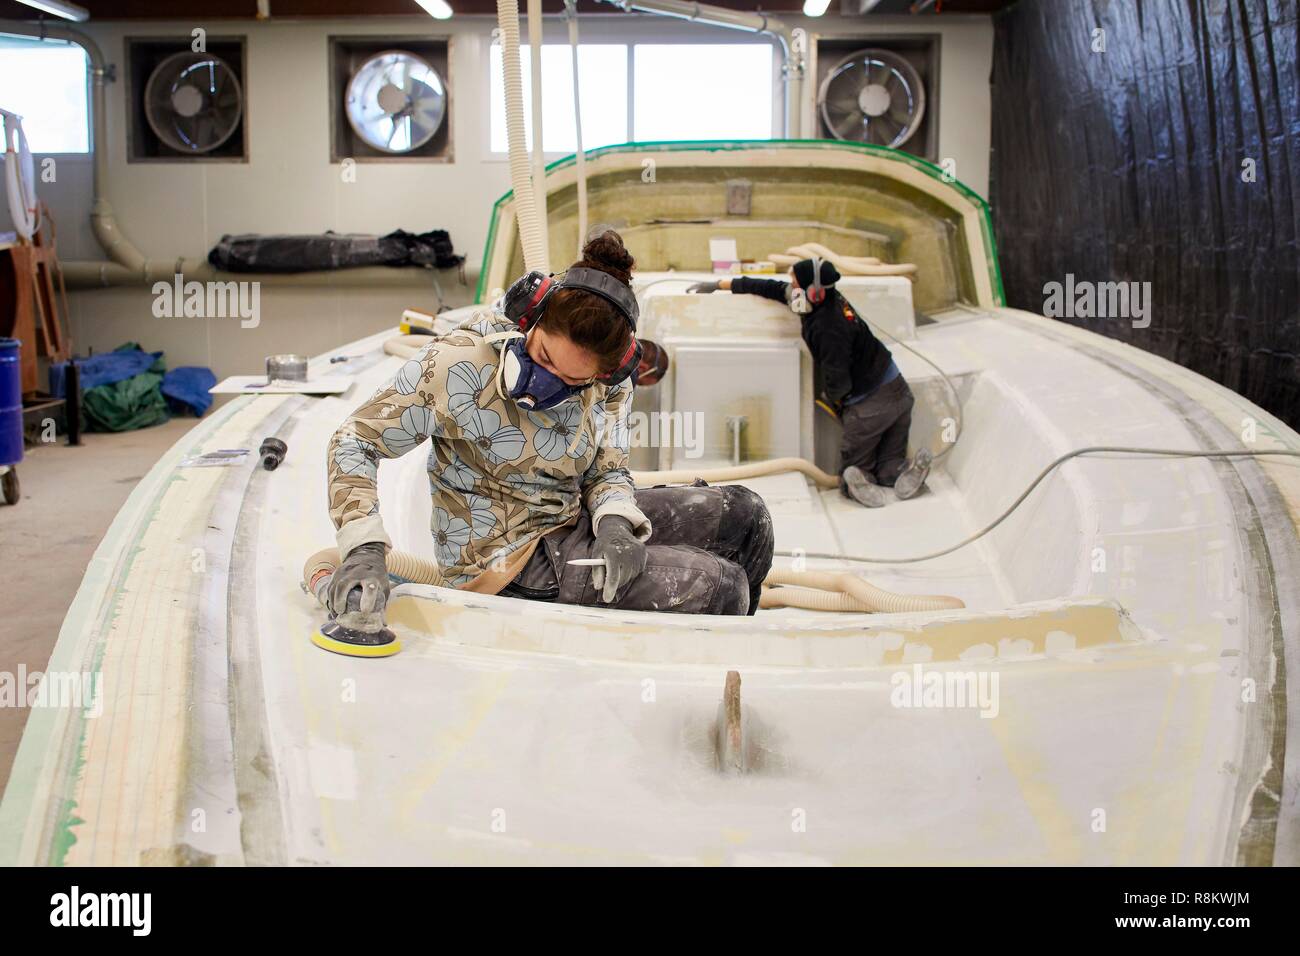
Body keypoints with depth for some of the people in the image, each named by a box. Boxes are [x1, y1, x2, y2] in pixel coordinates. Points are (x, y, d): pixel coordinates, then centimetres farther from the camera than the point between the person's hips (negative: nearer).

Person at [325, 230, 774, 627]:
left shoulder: (608, 381, -8)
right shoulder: (461, 362, -25)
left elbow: (607, 469, 1)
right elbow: (357, 439, -20)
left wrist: (614, 523, -23)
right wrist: (364, 549, -34)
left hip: (574, 516, 7)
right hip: (506, 559, -7)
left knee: (744, 515, 5)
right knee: (720, 587, -17)